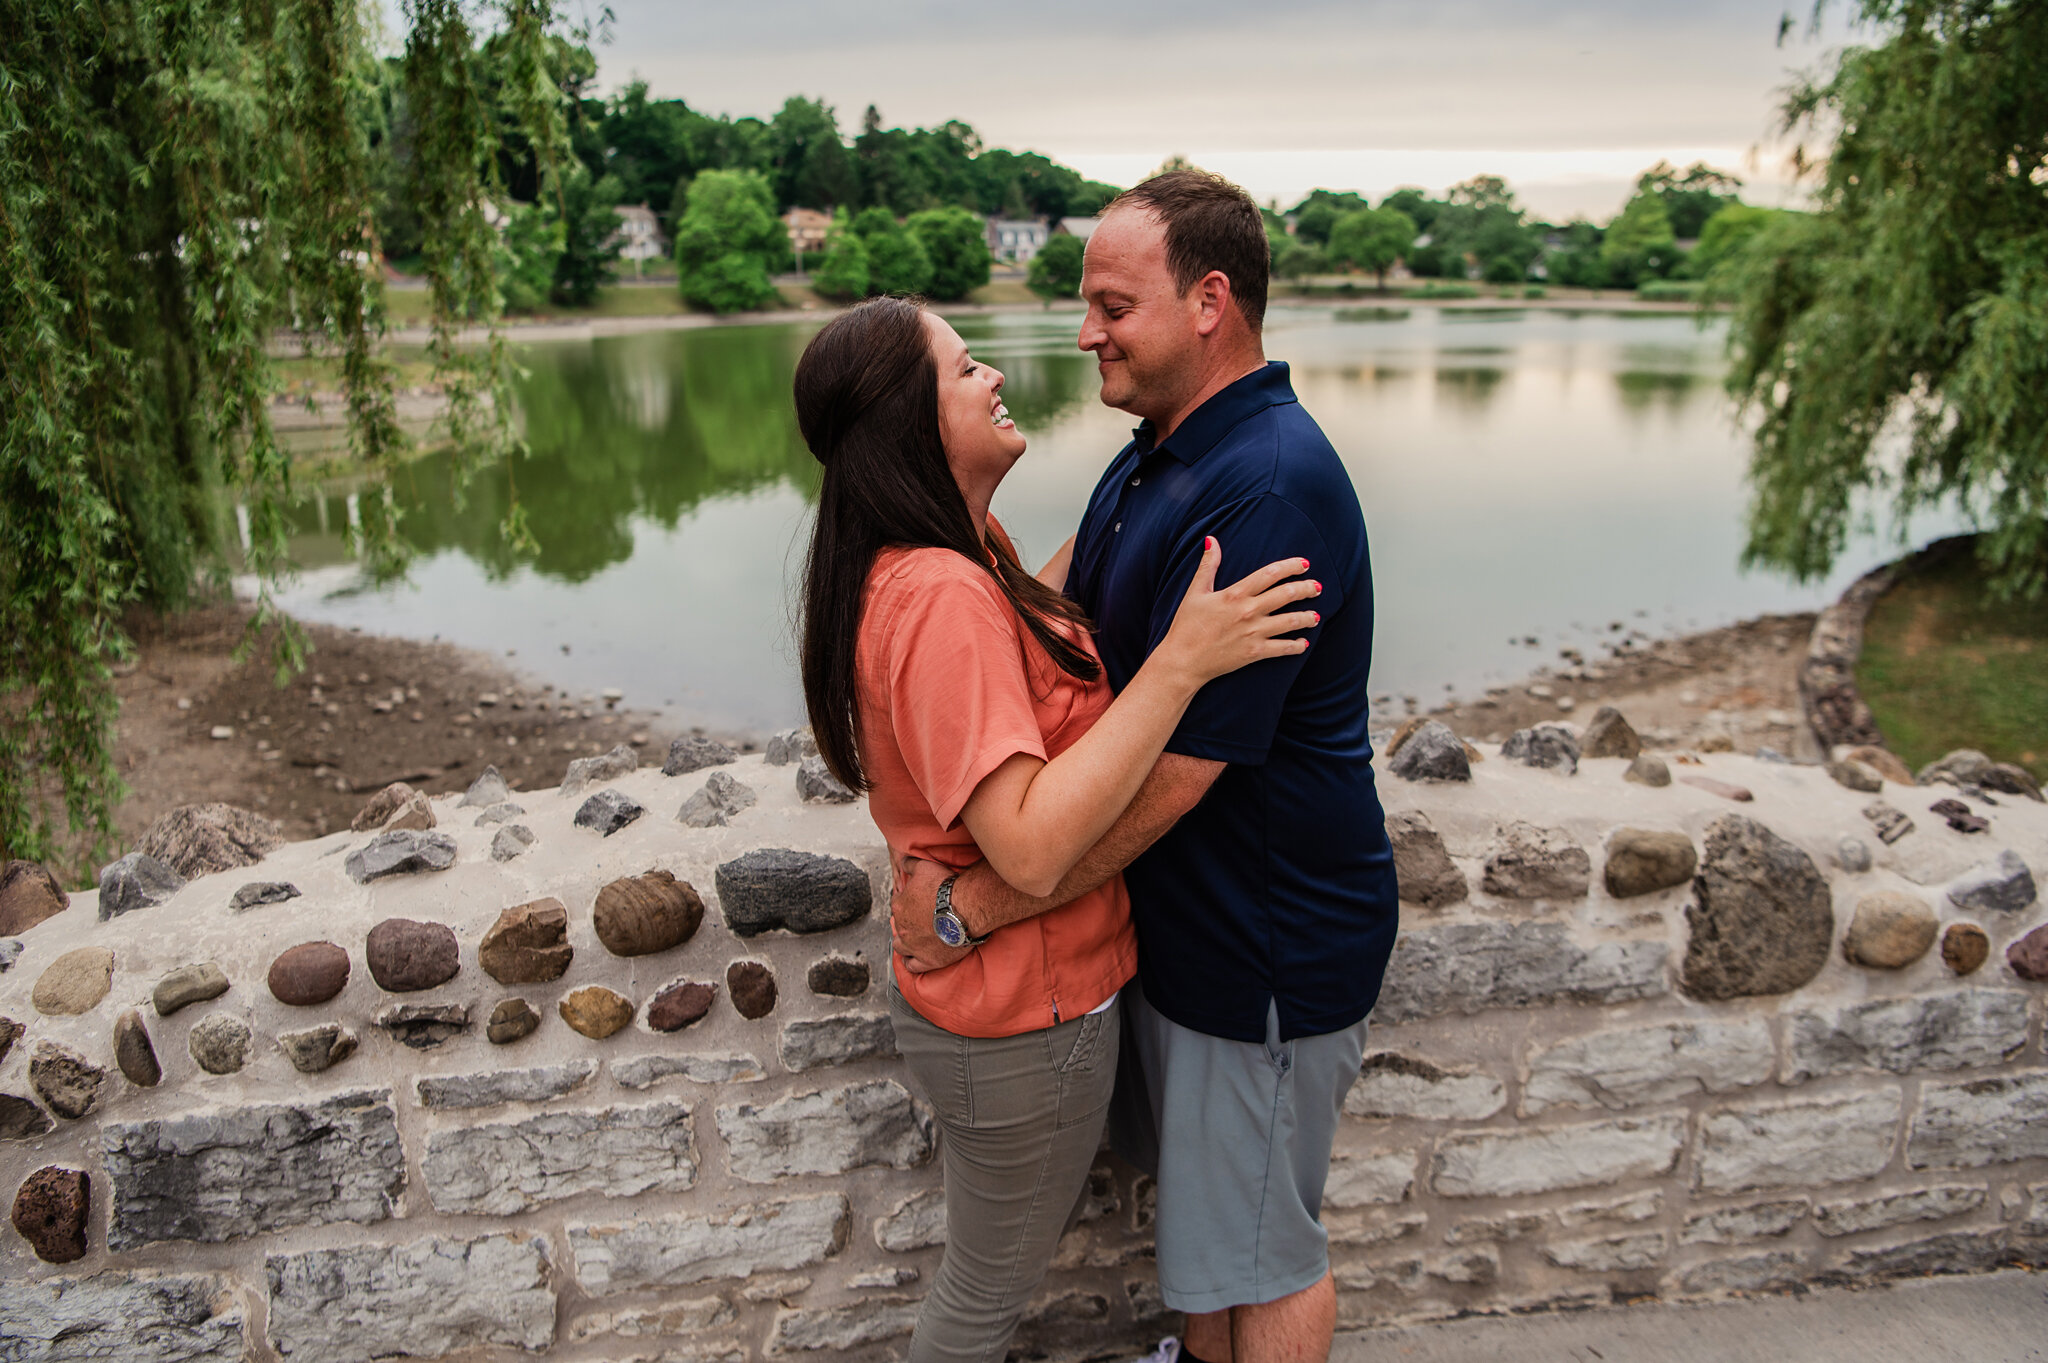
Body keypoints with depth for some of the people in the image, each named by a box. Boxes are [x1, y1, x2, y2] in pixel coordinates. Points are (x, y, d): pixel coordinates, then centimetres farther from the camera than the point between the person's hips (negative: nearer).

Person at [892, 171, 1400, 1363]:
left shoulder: (1264, 493, -30)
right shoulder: (1162, 451, 4)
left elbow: (1168, 772, -30)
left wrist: (971, 906, -22)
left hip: (1267, 943, -10)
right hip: (1179, 909, 10)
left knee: (1260, 1246, 13)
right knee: (1191, 1186, 29)